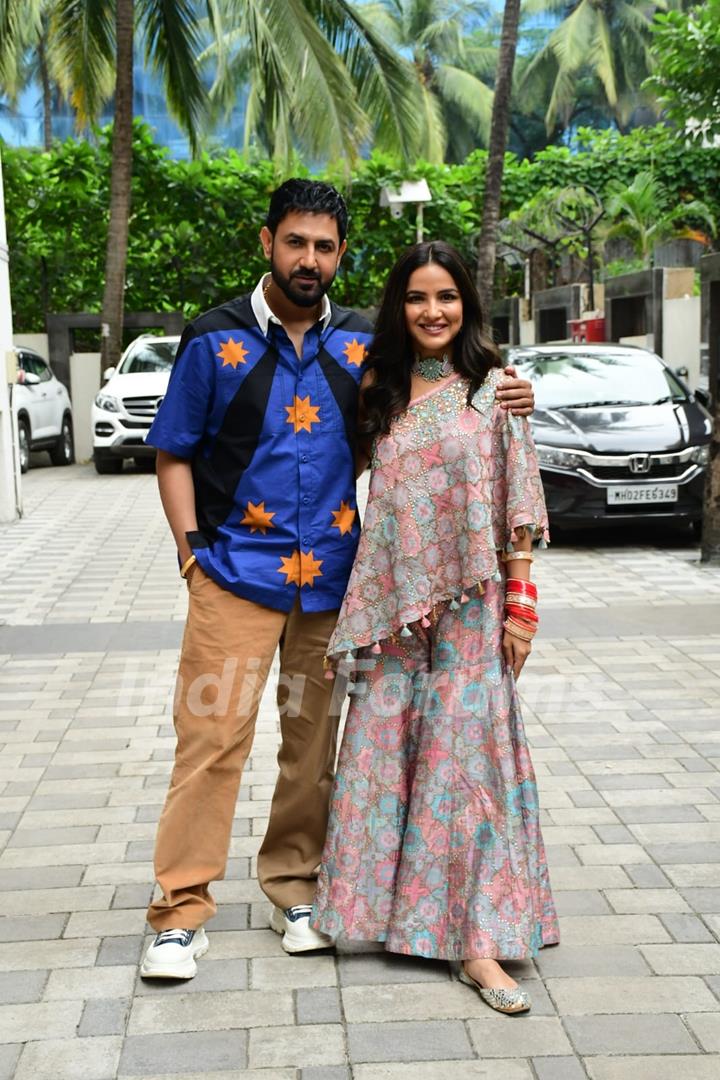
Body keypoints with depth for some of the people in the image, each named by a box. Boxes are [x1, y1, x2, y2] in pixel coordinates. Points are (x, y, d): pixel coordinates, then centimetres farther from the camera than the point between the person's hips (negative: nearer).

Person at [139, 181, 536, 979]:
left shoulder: (363, 345, 8)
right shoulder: (215, 340, 2)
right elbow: (174, 454, 5)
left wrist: (499, 404, -3)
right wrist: (191, 547, -5)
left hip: (332, 577, 3)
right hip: (236, 572, -3)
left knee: (314, 740, 10)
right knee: (212, 735, -6)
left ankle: (294, 889, 25)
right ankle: (182, 911, 3)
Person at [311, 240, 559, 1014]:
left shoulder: (492, 390, -1)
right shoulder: (379, 392, 9)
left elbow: (518, 506, -2)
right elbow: (375, 497, 11)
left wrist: (522, 603, -7)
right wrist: (354, 615, 7)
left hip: (469, 603, -3)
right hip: (391, 601, 3)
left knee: (466, 754, -1)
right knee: (381, 750, 8)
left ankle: (477, 941, 3)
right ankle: (378, 902, 25)